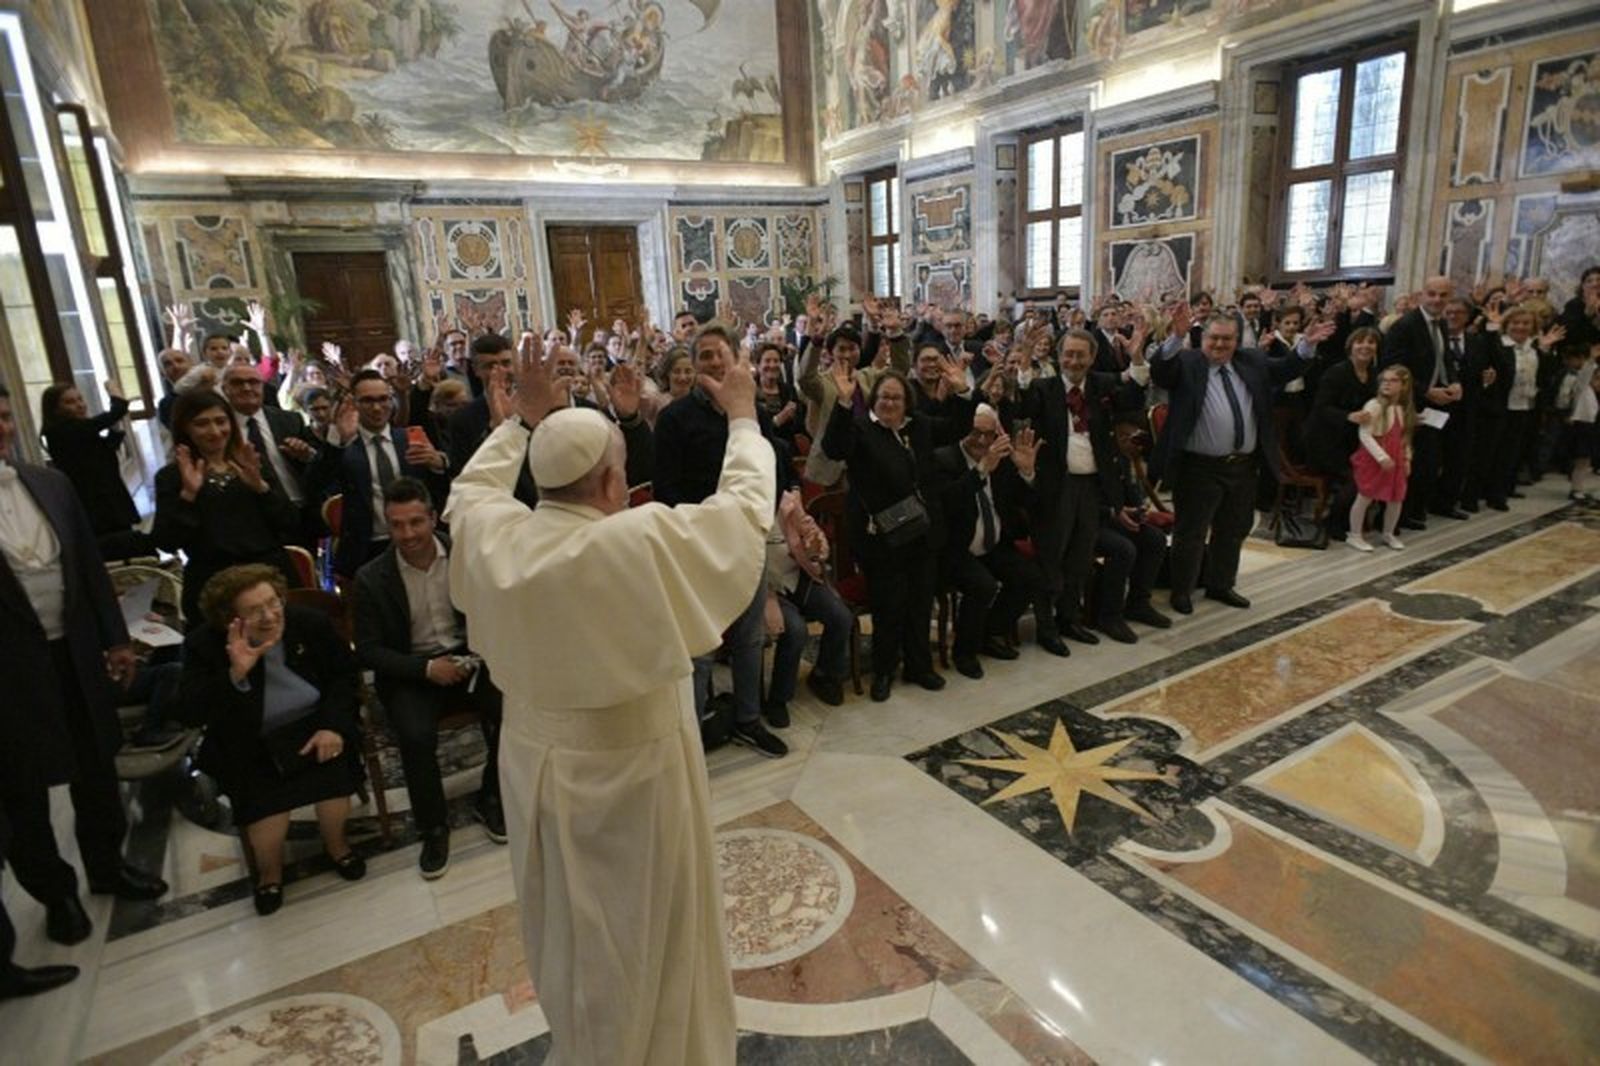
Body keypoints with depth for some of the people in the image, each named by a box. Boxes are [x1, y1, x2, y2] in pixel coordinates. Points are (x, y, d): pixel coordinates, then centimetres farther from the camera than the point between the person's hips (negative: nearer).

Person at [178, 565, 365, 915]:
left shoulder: (311, 622, -8)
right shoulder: (205, 645, -12)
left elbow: (345, 675, 2)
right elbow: (191, 713, -19)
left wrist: (333, 725, -12)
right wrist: (235, 675, -35)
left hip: (311, 724, 1)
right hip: (249, 744, -1)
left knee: (333, 765, -25)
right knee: (263, 792, -25)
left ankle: (336, 844, 6)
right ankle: (269, 870, 7)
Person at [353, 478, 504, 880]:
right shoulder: (371, 578, -7)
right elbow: (368, 650, -4)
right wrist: (425, 668, -18)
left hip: (467, 655, 1)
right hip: (410, 671, -1)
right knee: (416, 737, -28)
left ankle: (490, 798, 3)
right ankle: (433, 827, -2)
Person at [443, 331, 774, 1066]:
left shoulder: (492, 536, -14)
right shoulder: (644, 541, -29)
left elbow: (472, 488, 10)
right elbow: (747, 505, -16)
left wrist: (524, 420, 12)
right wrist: (742, 417, -2)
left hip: (538, 763, 6)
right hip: (632, 771, -6)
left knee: (568, 927, 28)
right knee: (649, 935, 18)